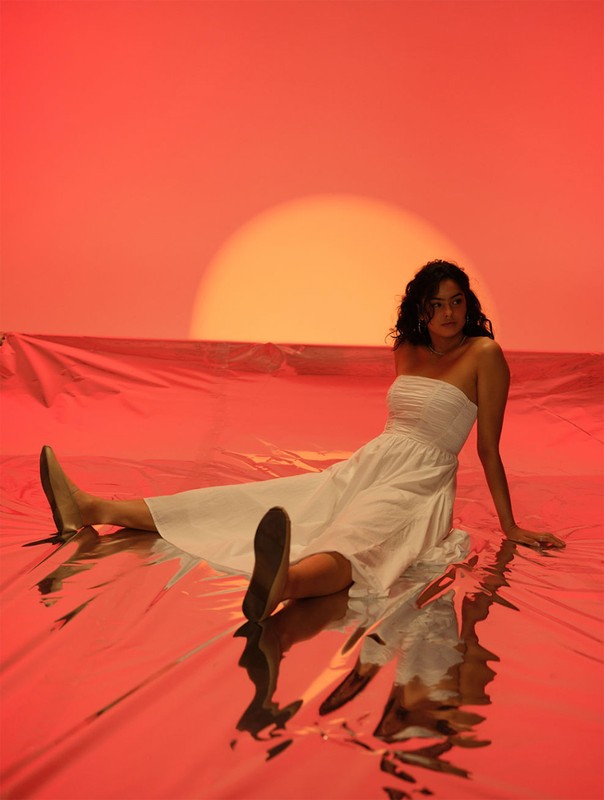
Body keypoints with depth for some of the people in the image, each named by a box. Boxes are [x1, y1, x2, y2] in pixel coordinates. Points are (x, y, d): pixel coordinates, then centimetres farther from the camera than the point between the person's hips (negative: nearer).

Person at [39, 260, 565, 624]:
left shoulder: (484, 354, -5)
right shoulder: (407, 349, 13)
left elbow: (489, 448, -4)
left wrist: (511, 527, -1)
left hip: (417, 485, -6)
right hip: (363, 468, 7)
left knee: (354, 537, -43)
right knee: (247, 501, -3)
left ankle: (281, 583, -78)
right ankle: (94, 511, -8)